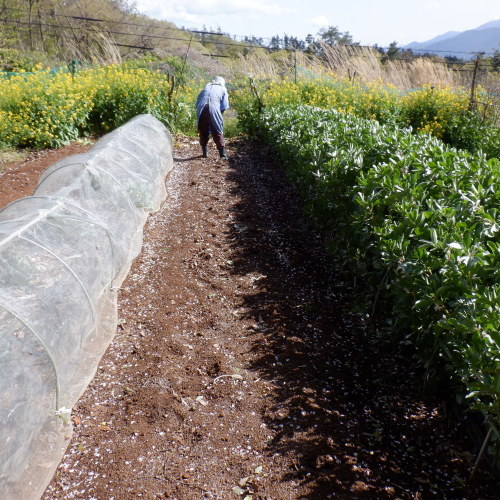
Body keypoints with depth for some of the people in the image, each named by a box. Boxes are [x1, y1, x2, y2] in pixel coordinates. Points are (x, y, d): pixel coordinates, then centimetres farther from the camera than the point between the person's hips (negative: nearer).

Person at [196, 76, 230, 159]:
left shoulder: (206, 87, 27)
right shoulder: (223, 89, 19)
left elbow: (197, 103, 22)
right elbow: (224, 107, 9)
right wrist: (219, 114, 21)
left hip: (201, 110, 3)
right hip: (213, 109, -3)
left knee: (203, 133, 16)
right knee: (218, 133, 3)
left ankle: (204, 153, 18)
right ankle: (223, 154, -1)